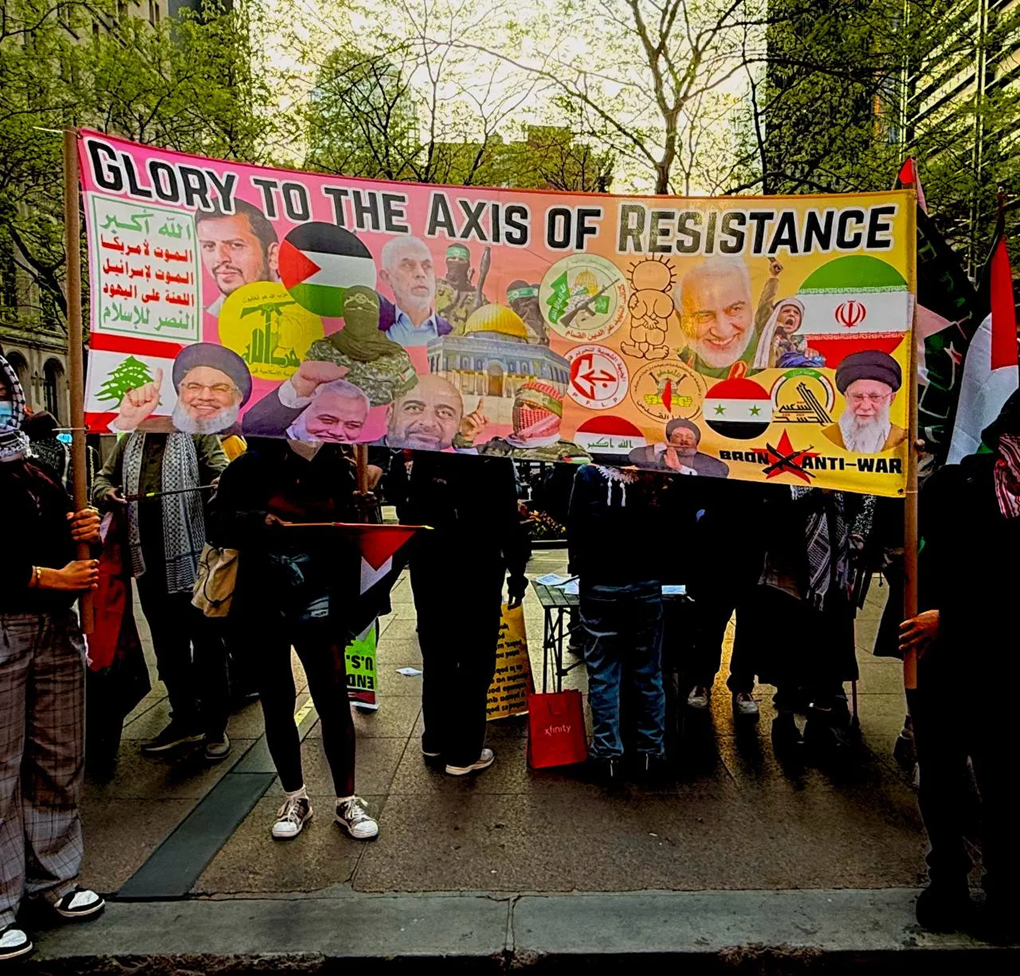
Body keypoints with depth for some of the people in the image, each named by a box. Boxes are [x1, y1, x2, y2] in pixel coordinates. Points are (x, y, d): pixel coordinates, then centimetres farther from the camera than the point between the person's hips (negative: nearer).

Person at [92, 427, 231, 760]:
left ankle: (214, 723, 15)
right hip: (148, 558, 6)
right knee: (167, 644, 15)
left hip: (192, 556, -6)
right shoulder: (129, 442, 17)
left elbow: (221, 472, -11)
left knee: (205, 639, 2)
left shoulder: (197, 434, 0)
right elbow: (104, 477, 23)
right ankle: (184, 718, 30)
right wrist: (105, 493, -1)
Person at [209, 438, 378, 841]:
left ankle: (346, 800, 19)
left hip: (318, 610, 0)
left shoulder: (338, 469, 0)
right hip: (263, 611, 0)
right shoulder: (253, 467, -5)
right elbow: (219, 524, -7)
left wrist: (362, 516, -13)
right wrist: (256, 522, -25)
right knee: (277, 704, 12)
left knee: (334, 701, 1)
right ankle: (295, 798, 30)